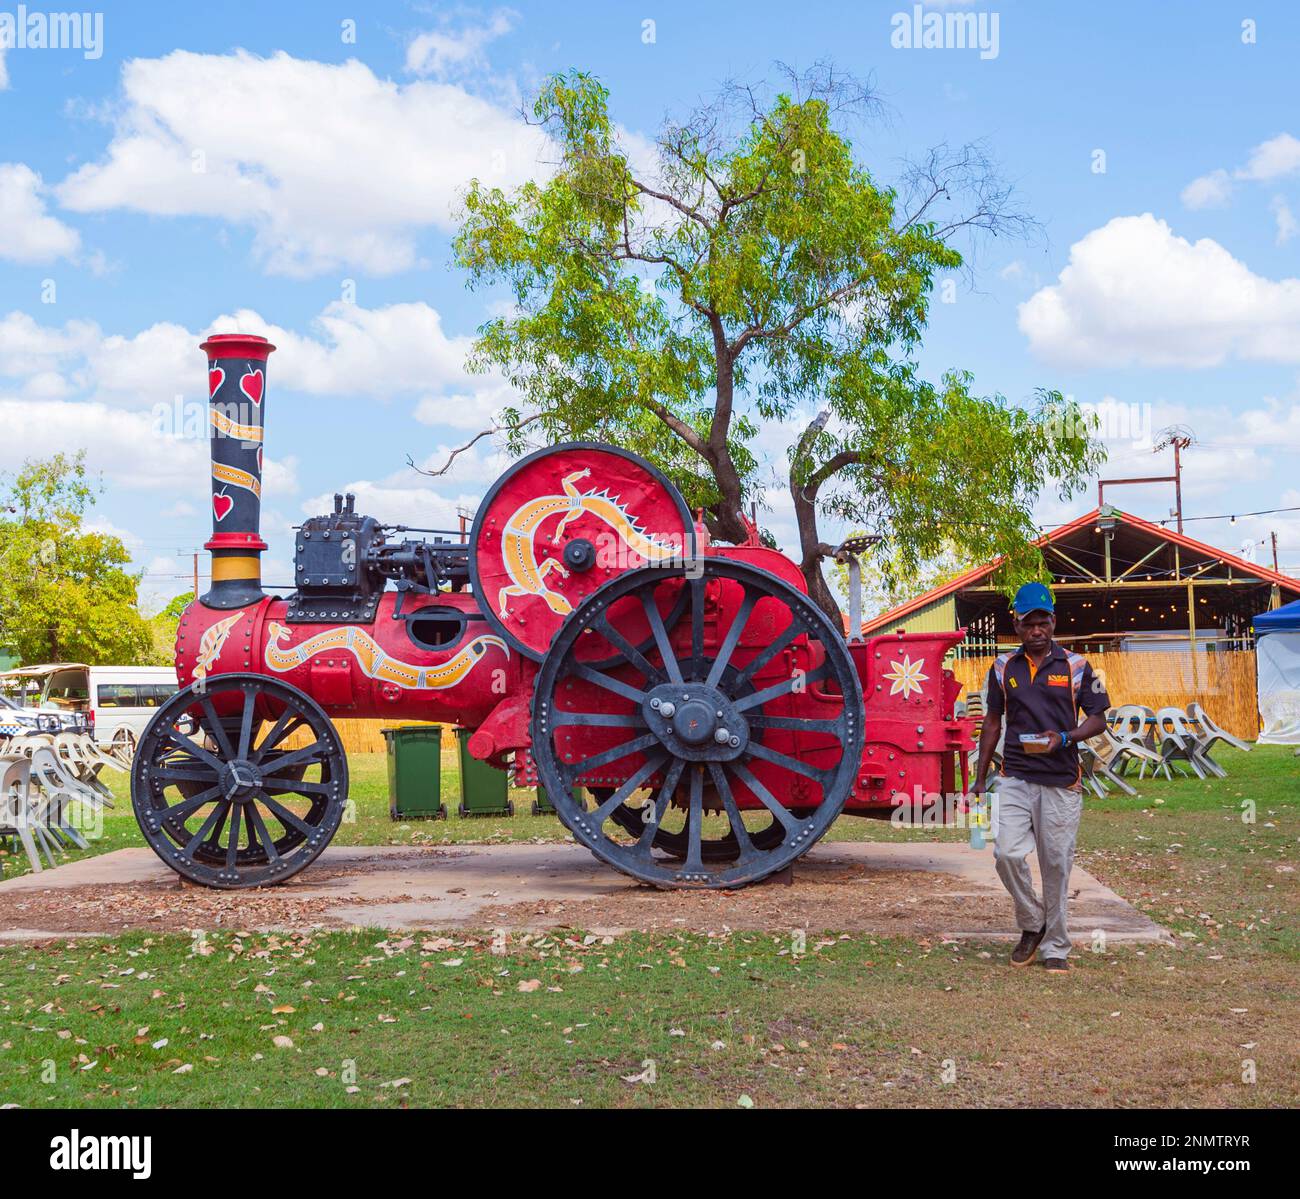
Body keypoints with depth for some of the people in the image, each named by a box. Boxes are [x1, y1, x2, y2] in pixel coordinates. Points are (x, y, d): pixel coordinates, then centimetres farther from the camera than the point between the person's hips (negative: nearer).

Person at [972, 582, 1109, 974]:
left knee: (1056, 865, 2)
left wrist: (1064, 739, -15)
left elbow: (1098, 719, 5)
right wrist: (980, 779, 13)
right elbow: (993, 722, 15)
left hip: (1061, 782, -1)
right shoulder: (1003, 668, 9)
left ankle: (1055, 947, 15)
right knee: (1007, 854, -13)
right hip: (1015, 779, 1)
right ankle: (1031, 924, 11)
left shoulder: (1076, 666, 3)